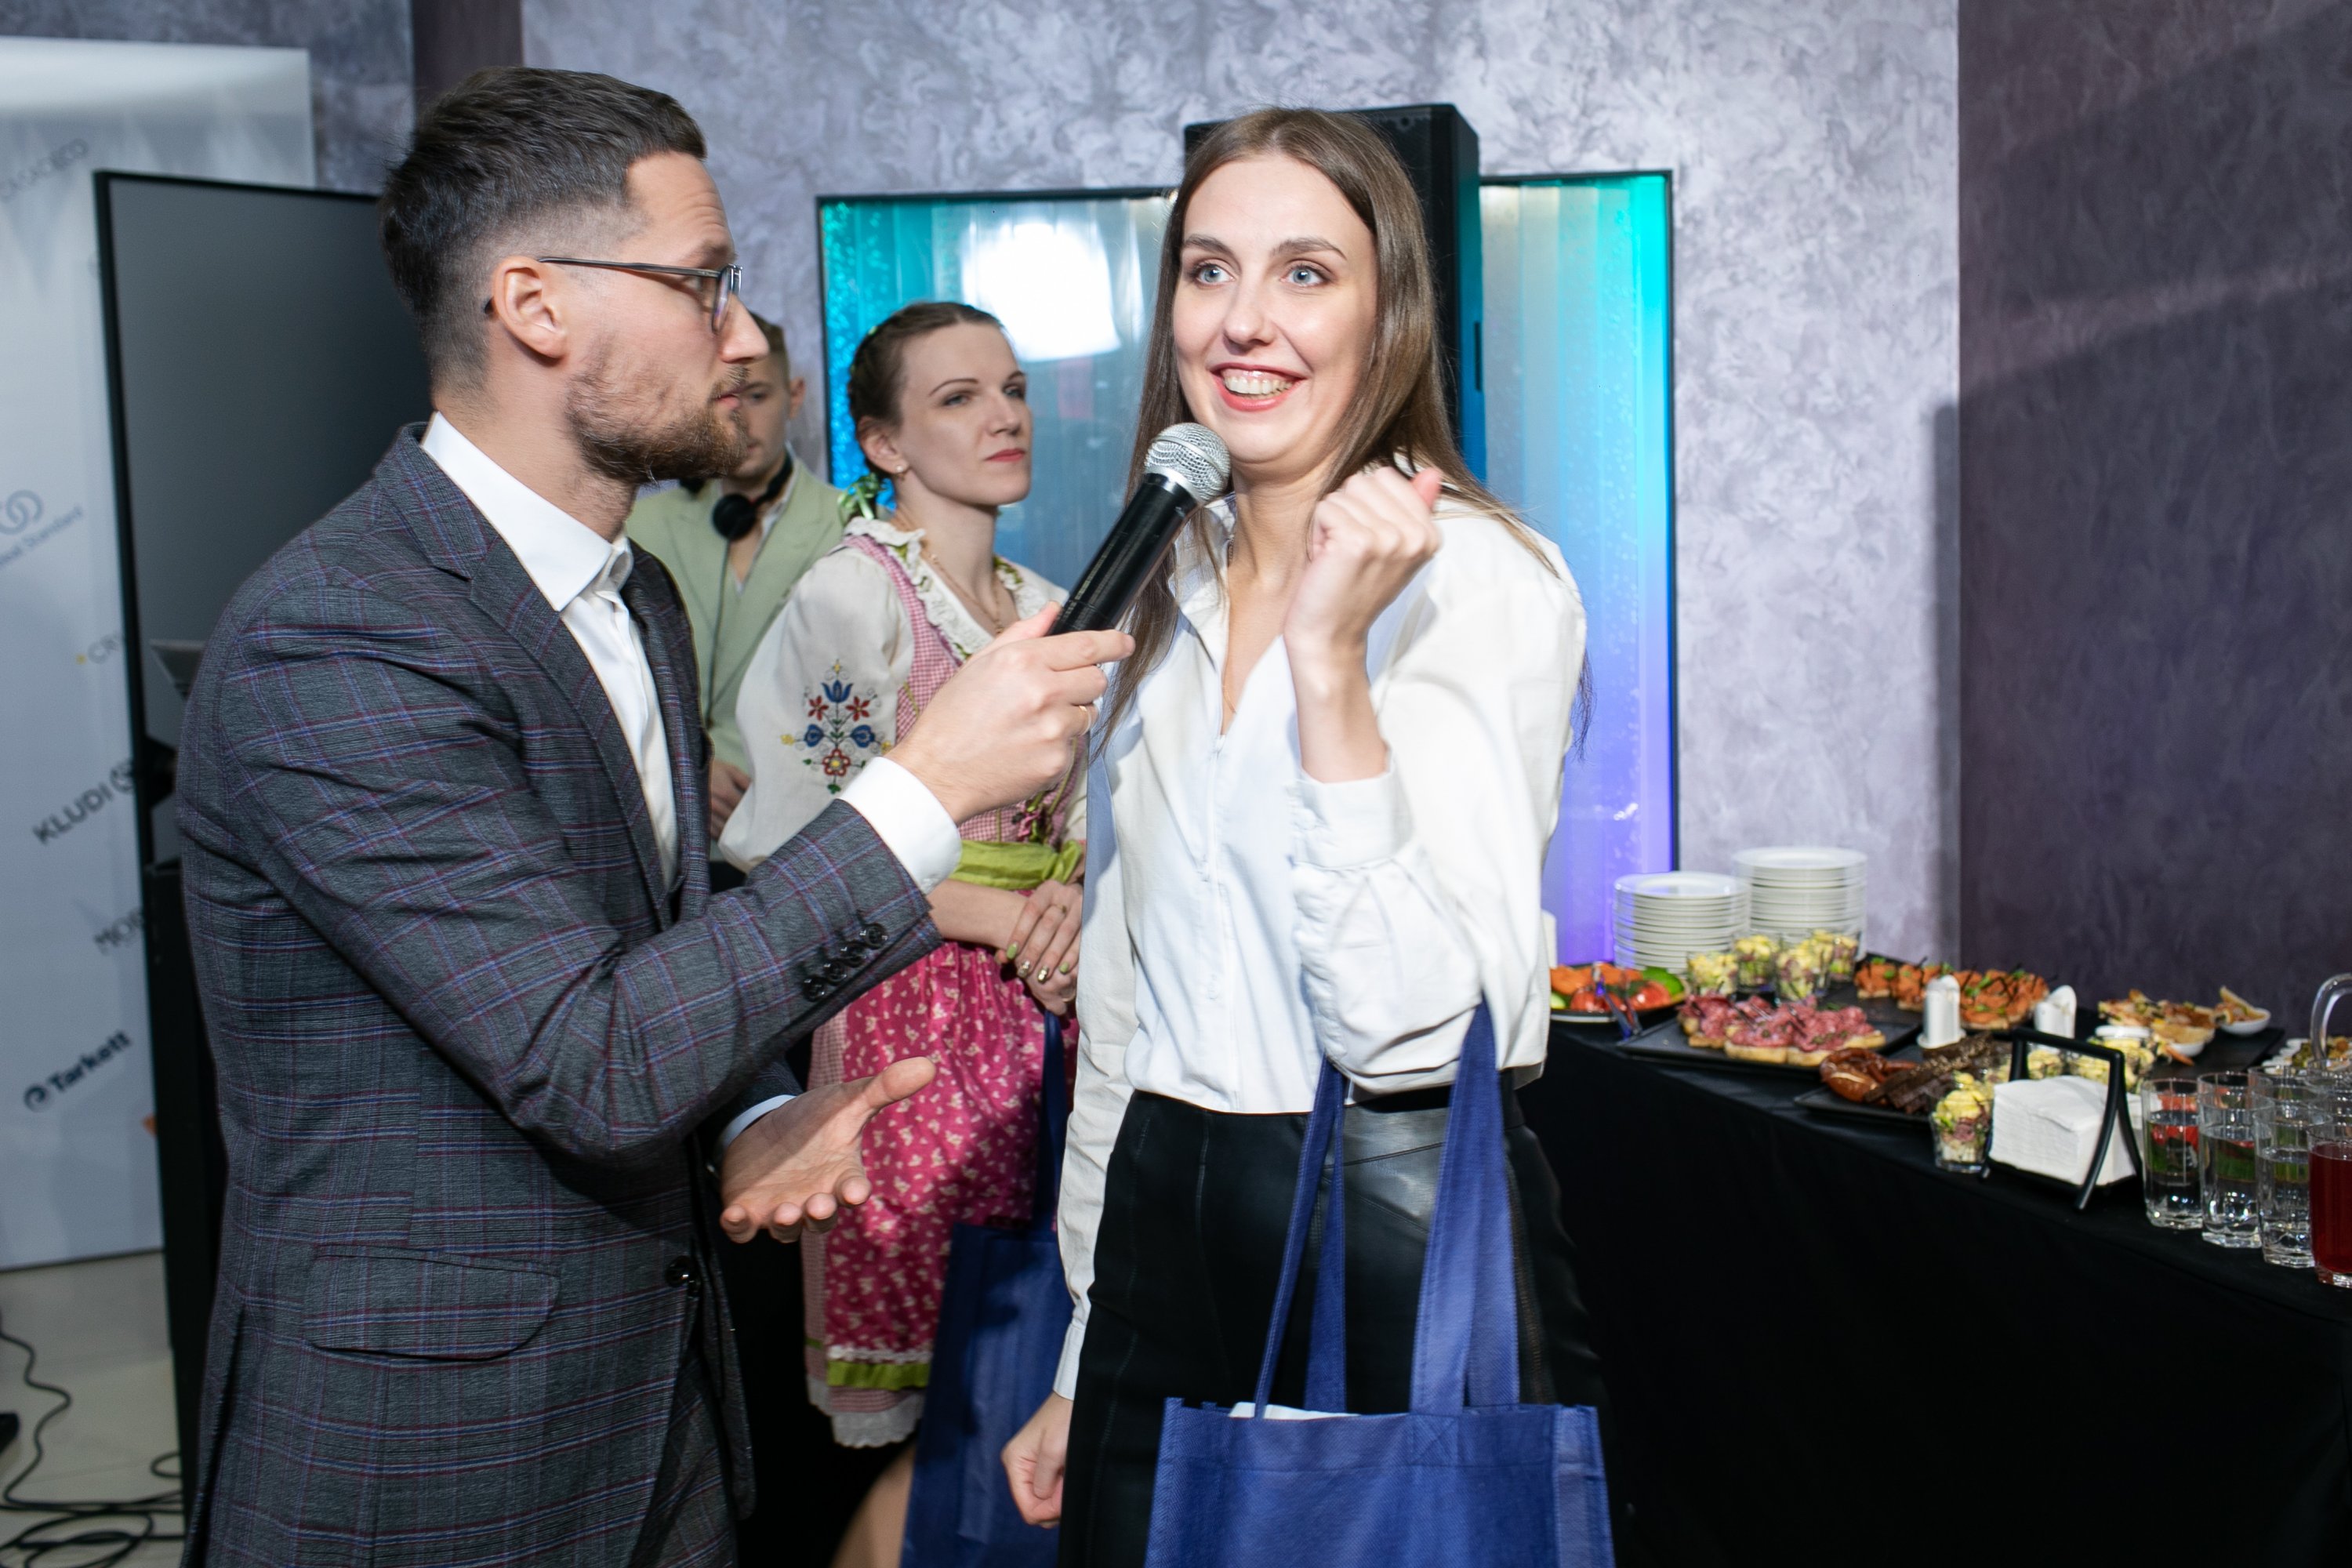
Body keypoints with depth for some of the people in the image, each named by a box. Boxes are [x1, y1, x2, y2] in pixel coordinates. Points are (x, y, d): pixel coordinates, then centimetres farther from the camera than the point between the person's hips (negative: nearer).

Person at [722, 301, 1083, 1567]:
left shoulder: (1049, 609, 14)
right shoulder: (850, 594, -7)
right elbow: (809, 845, -11)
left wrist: (1074, 900, -1)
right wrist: (1000, 918, -11)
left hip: (1042, 1011, 7)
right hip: (915, 1018, -6)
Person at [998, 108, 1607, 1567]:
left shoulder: (1486, 580, -12)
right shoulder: (1161, 586, 7)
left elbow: (1414, 1025, -21)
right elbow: (1122, 994, 12)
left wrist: (1330, 661, -27)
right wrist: (1079, 1358, 14)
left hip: (1406, 1234, -5)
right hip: (1162, 1219, 6)